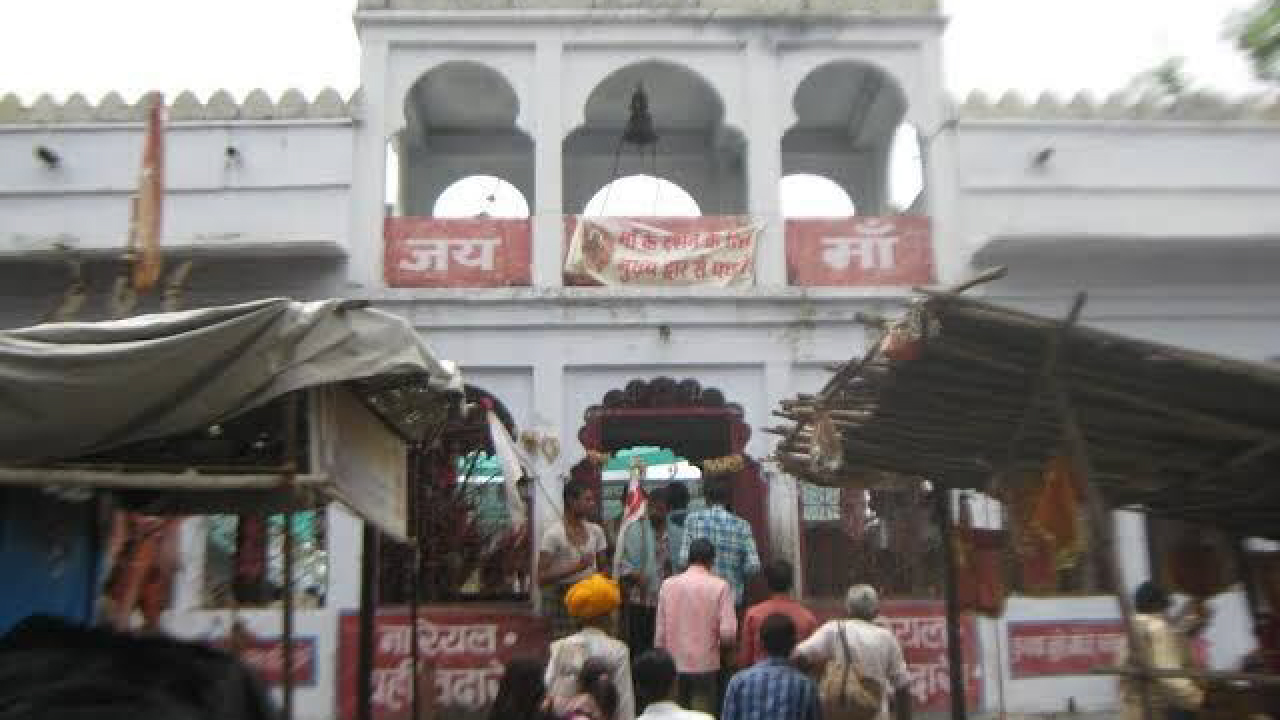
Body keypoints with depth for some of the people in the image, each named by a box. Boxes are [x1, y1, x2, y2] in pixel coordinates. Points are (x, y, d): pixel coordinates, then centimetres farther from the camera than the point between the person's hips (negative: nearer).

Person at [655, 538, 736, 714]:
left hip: (674, 666, 3)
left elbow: (660, 630, 2)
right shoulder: (719, 586, -9)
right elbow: (728, 632, -14)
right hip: (706, 666, -3)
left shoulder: (668, 585, -1)